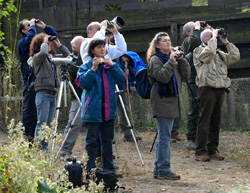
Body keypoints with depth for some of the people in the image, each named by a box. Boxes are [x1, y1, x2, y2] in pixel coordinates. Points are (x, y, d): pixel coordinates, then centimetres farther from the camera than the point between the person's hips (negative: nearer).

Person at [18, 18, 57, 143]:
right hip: (30, 80, -7)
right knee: (29, 110, -8)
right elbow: (31, 36, -24)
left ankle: (35, 138, 13)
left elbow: (53, 34, 26)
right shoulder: (22, 43, -3)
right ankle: (26, 138, -6)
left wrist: (44, 26, 11)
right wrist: (32, 26, -7)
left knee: (39, 112, 8)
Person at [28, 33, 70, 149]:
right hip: (43, 93, -7)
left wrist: (59, 45, 11)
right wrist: (45, 43, -9)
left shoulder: (51, 57, 18)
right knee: (42, 123, -10)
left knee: (48, 124, 7)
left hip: (52, 94, 7)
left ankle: (45, 148, 11)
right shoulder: (36, 57, -3)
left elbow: (67, 56, 21)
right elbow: (43, 53, -26)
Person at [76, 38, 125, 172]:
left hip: (109, 109, 5)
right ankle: (90, 170, 0)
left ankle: (109, 168, 19)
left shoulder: (109, 65, 12)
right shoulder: (86, 66, -1)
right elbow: (82, 83, -14)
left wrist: (112, 65, -10)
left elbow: (121, 79, 1)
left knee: (107, 139, 11)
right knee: (92, 140, -3)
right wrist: (93, 69, -22)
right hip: (93, 110, -5)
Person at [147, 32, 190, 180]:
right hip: (162, 101, -8)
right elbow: (162, 77, -21)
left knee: (164, 136, 11)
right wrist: (171, 61, -18)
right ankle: (164, 170, -6)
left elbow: (185, 76, 12)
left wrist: (181, 60, 1)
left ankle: (158, 170, 16)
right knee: (164, 136, -9)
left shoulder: (172, 57, 17)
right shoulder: (155, 60, -6)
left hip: (172, 101, 8)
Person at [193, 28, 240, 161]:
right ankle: (200, 152, -6)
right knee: (204, 121, -8)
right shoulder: (199, 51, 0)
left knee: (215, 121, 8)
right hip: (207, 89, -7)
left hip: (220, 89, 7)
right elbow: (209, 52, -21)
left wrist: (226, 42, 9)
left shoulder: (220, 53, 22)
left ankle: (212, 150, 14)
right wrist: (214, 38, -8)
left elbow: (235, 57, 12)